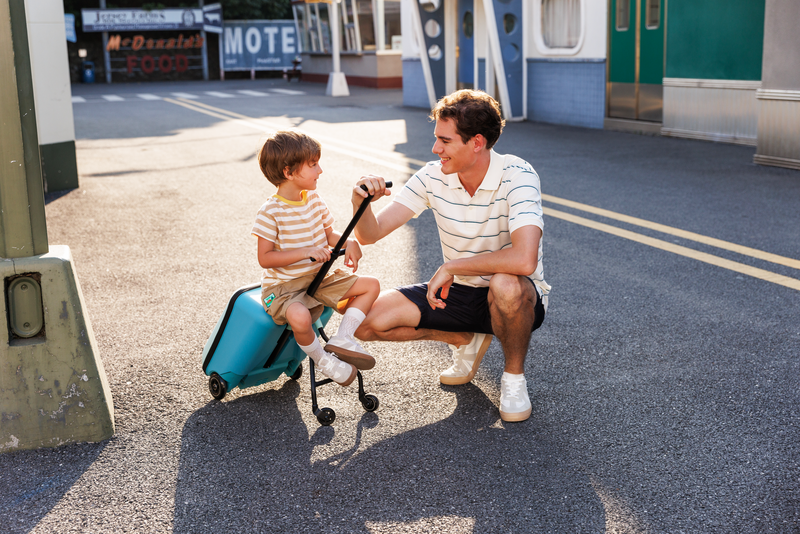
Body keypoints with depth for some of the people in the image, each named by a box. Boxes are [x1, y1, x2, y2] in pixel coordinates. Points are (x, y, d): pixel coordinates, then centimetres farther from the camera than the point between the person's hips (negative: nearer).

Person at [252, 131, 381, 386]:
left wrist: (349, 243, -8)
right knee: (300, 316, -38)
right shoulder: (270, 211, -18)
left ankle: (342, 339, -3)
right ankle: (322, 359, -8)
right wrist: (306, 252, -29)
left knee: (371, 285, 0)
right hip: (282, 286, -7)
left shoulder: (314, 199, 3)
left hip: (318, 278, 7)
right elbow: (265, 258, -20)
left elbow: (329, 234, 14)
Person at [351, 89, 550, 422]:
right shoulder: (433, 177, -7)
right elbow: (370, 234, -8)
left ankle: (514, 376, -10)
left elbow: (523, 260, -40)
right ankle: (465, 339, 14)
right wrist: (361, 202, -30)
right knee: (366, 320, -10)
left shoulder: (517, 177, -24)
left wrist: (451, 266, -29)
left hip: (518, 298, -5)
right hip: (458, 293, 5)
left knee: (505, 285, -42)